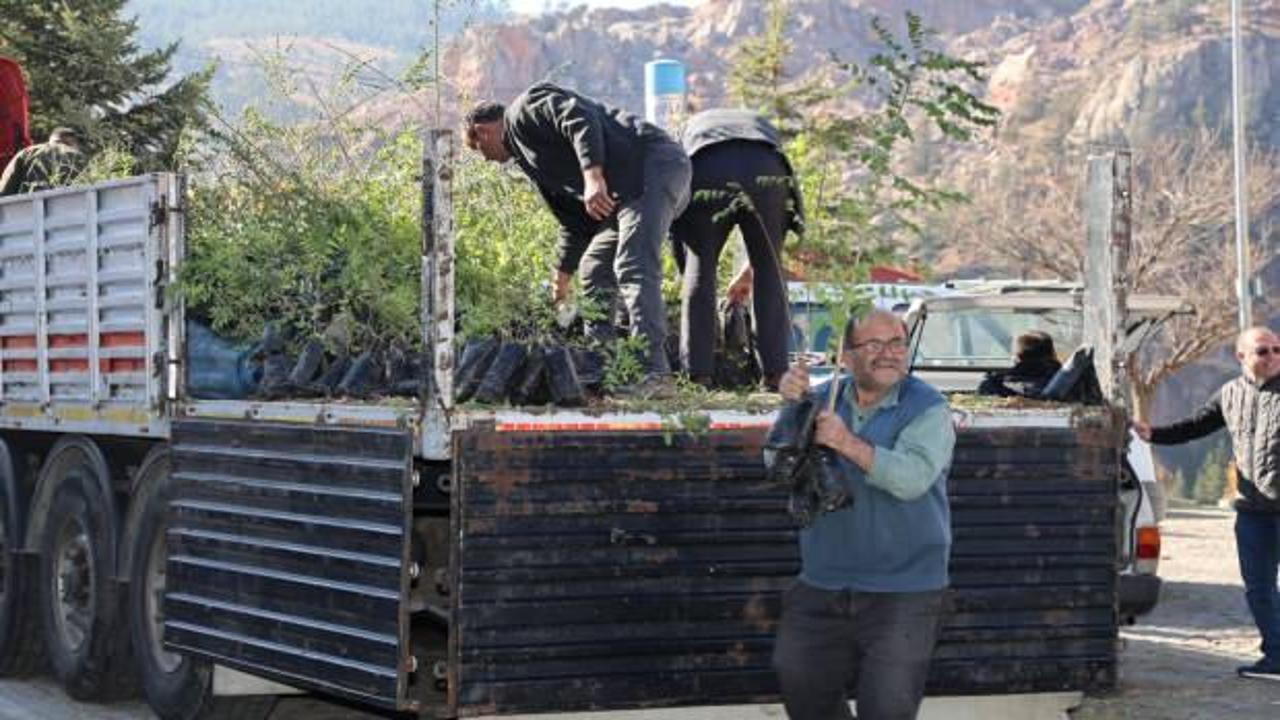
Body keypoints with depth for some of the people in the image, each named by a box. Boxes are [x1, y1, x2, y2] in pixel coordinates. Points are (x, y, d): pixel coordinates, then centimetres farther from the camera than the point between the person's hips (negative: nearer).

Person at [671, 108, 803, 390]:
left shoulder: (693, 127, 40)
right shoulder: (762, 124, 42)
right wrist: (750, 270, 45)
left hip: (707, 169, -1)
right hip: (765, 173, 1)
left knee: (700, 271, 10)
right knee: (769, 272, 13)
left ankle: (697, 376, 4)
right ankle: (774, 375, 9)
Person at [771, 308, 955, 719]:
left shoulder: (927, 409, -8)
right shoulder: (824, 400, 6)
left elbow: (912, 477, -24)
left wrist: (849, 444, -34)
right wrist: (793, 407, -19)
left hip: (903, 591, -5)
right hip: (821, 589, 5)